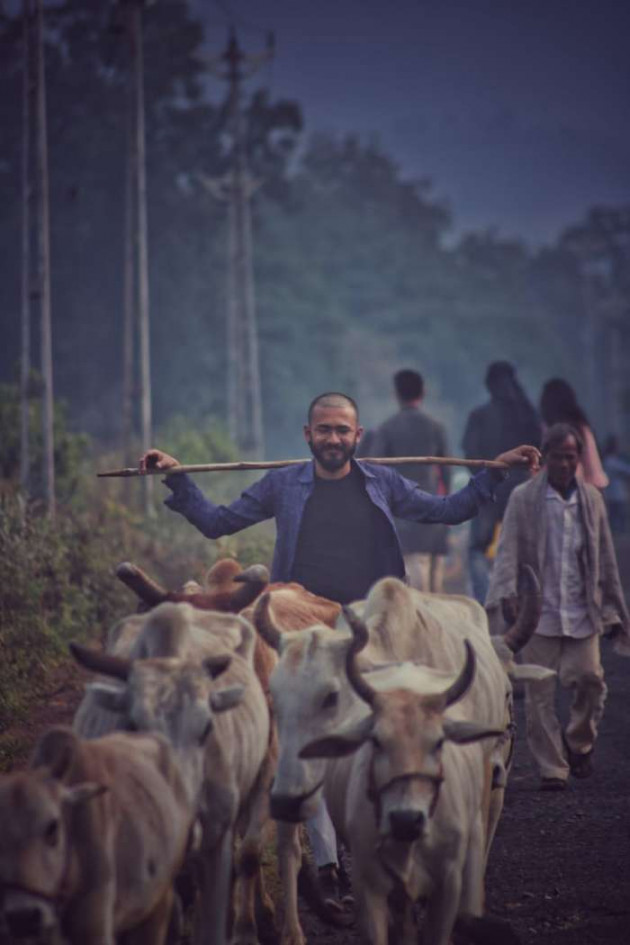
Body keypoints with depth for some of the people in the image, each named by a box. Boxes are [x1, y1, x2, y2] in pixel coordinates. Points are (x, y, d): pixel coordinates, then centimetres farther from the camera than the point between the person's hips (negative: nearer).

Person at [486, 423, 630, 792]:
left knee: (589, 677, -12)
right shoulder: (524, 498, 0)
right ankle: (552, 768, 7)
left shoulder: (591, 499, 9)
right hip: (539, 608, -2)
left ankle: (579, 741, 16)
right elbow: (508, 551, -7)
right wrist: (507, 594, -22)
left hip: (582, 610, 2)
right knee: (540, 692, -2)